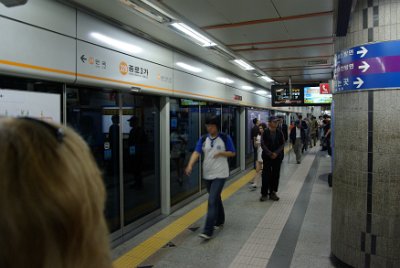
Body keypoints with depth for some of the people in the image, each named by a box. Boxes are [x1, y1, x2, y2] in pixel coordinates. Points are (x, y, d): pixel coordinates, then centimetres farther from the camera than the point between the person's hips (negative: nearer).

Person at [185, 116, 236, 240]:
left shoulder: (225, 138, -5)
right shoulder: (203, 139, 2)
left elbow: (233, 153, 1)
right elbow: (196, 152, -10)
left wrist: (221, 153, -18)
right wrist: (190, 165, -27)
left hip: (220, 174, -4)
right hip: (207, 174, 4)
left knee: (212, 200, -12)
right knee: (216, 198, 19)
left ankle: (208, 231, -10)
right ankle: (220, 220, 41)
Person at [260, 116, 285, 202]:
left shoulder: (279, 133, 2)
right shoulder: (265, 132, -5)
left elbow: (282, 144, 1)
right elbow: (263, 144, -8)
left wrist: (276, 153, -11)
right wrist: (270, 154, -15)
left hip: (277, 157, 2)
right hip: (267, 157, -2)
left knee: (275, 175, 7)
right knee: (266, 175, 0)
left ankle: (273, 193, 18)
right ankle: (264, 194, 9)